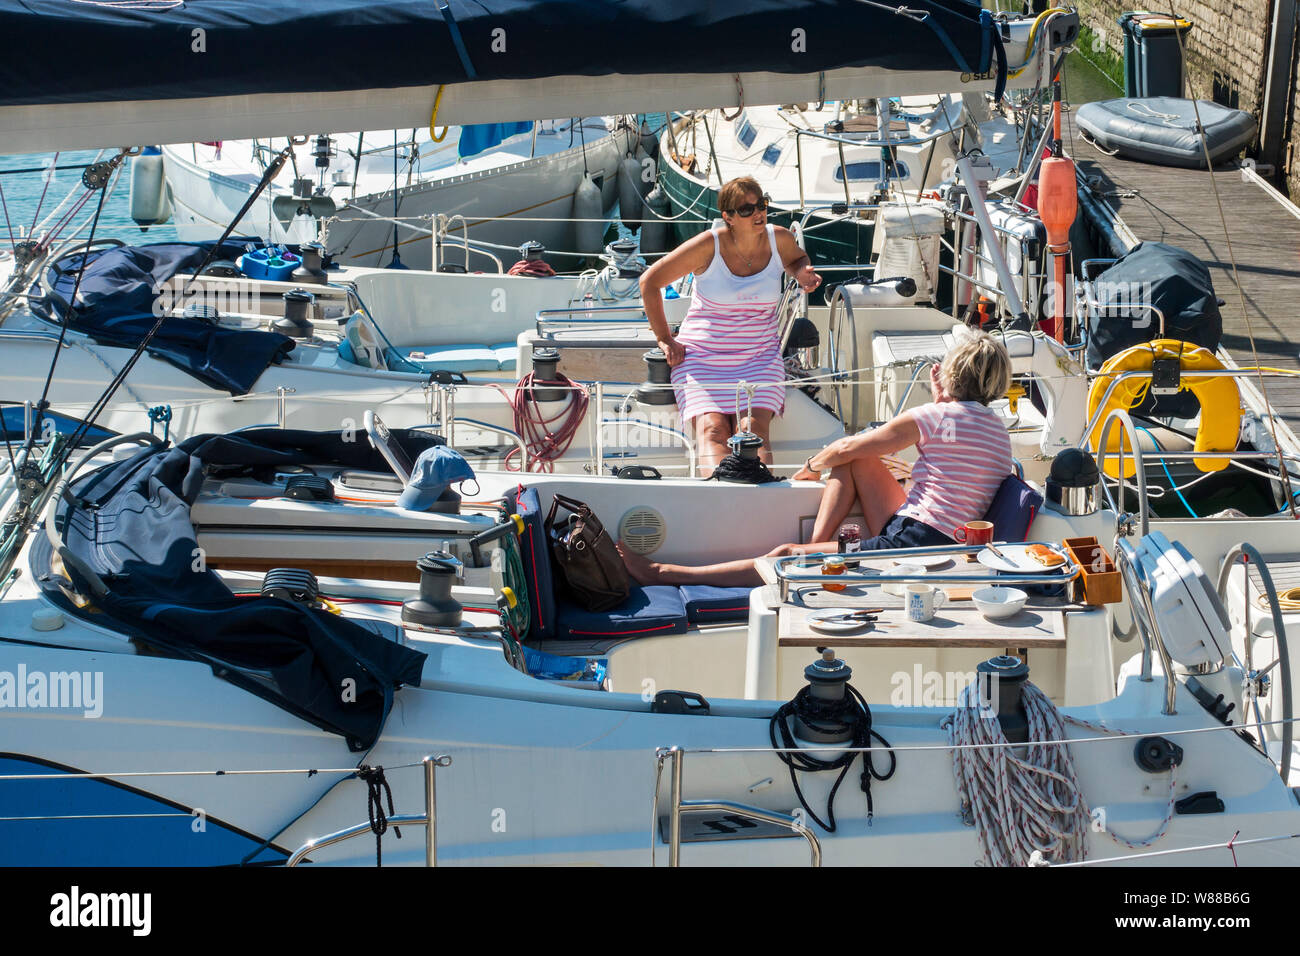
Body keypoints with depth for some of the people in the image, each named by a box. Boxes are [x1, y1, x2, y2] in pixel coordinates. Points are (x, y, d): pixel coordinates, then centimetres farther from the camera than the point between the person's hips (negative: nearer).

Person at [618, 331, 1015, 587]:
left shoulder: (931, 417, -10)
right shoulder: (996, 427, 10)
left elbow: (843, 450, 0)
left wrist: (810, 468, 19)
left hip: (913, 544, -9)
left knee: (785, 556, -6)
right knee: (855, 457, 16)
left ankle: (661, 573, -4)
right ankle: (818, 543, 13)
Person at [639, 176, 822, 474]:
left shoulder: (778, 239, 3)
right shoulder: (709, 245, -8)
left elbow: (797, 258, 30)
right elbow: (650, 281, 1)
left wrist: (802, 274, 4)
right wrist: (665, 340, 0)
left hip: (759, 357, 2)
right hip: (701, 357, -2)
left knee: (754, 427, -25)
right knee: (712, 428, -27)